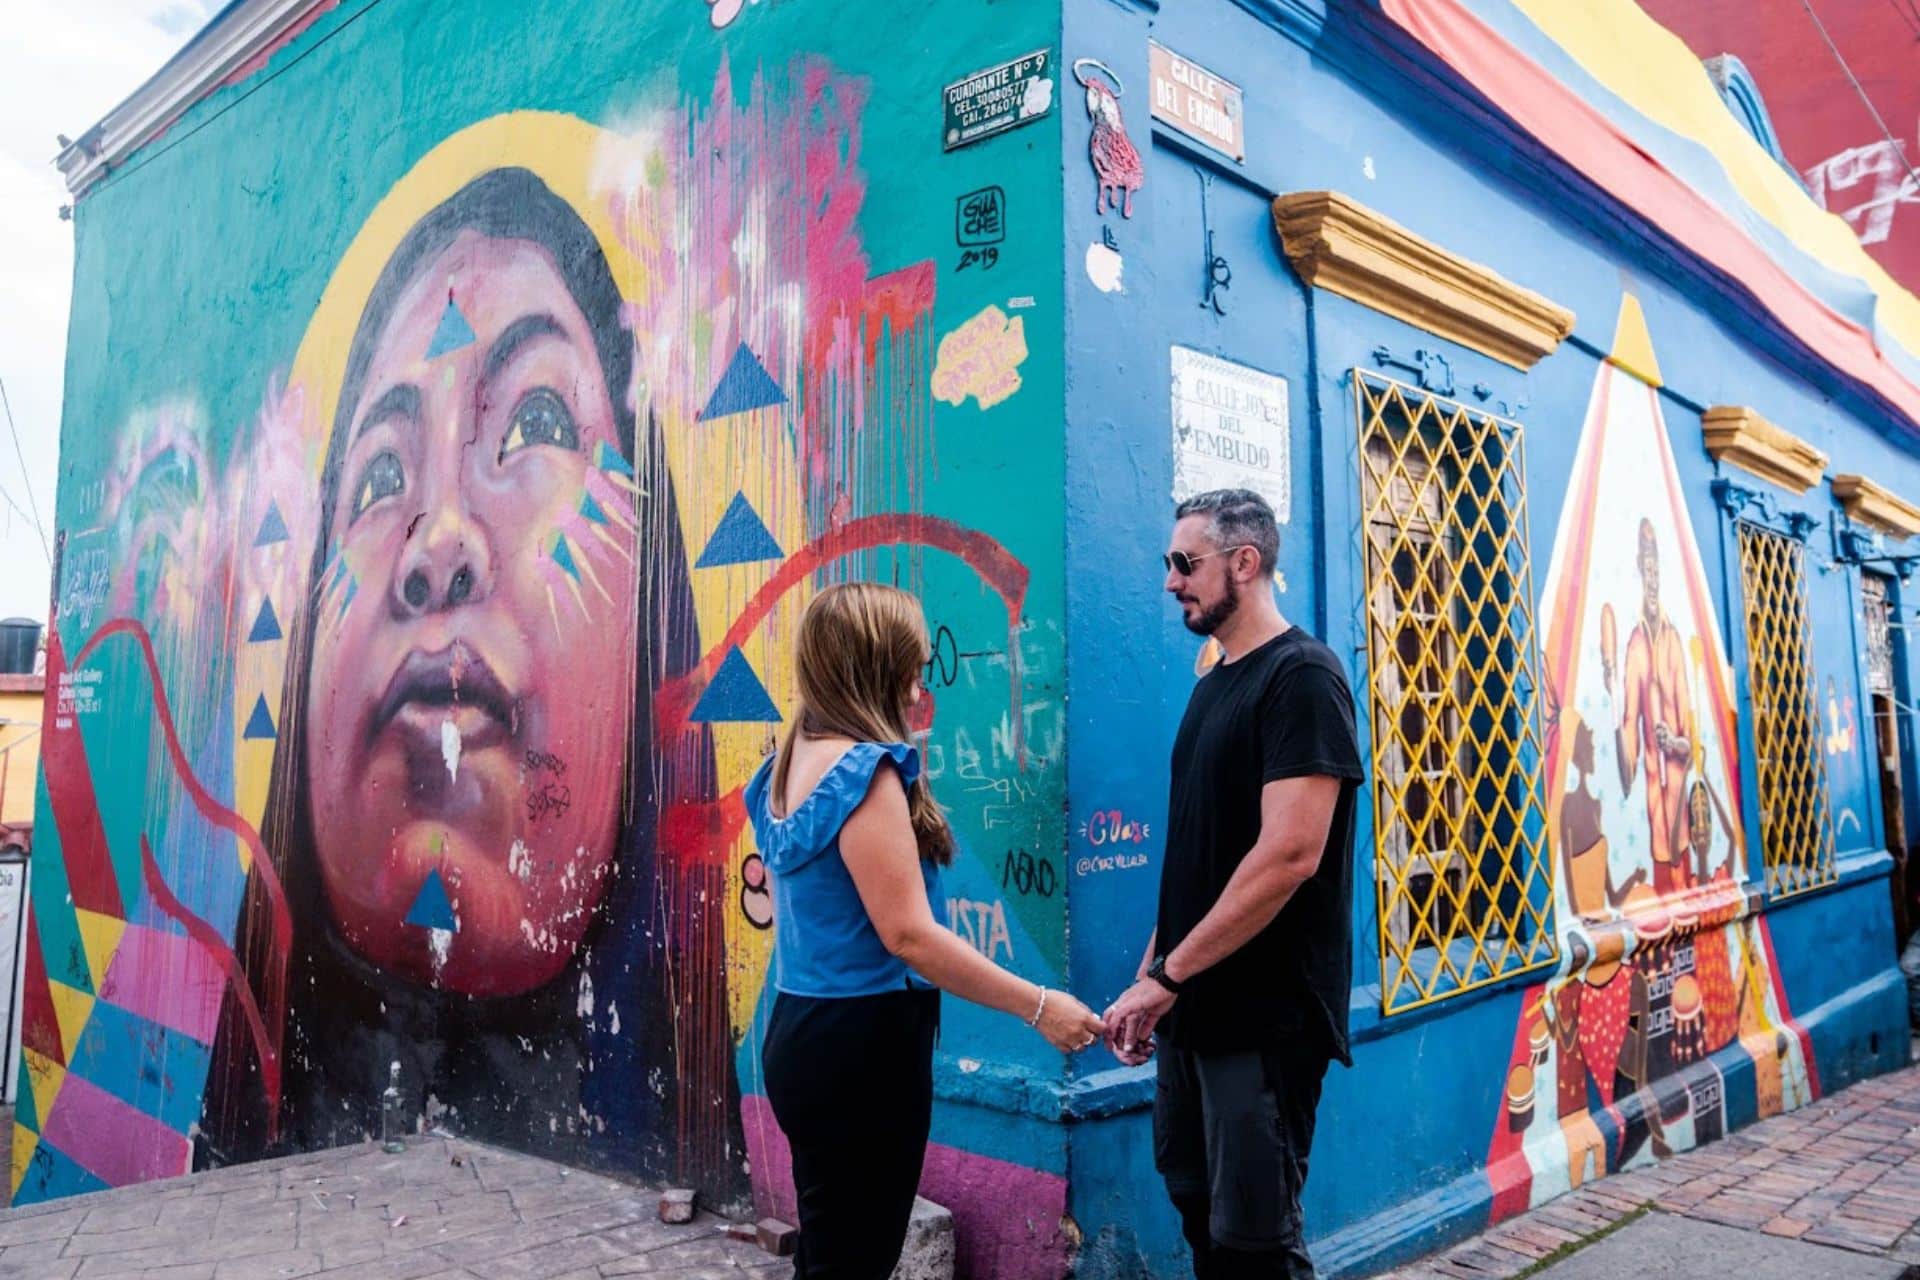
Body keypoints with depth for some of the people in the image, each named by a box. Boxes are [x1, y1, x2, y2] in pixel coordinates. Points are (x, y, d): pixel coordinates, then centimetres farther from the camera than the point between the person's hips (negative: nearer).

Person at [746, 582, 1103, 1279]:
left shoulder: (789, 765, 8)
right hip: (860, 1046, -9)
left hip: (804, 1033, 9)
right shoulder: (864, 770, -19)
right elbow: (908, 935, -22)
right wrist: (1037, 1006, -16)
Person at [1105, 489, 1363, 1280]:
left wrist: (1167, 975, -20)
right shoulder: (1214, 683, 12)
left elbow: (1289, 856, -23)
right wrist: (1152, 973, 11)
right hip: (1196, 1008, 8)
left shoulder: (1301, 677, -15)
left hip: (1264, 1015, -8)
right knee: (1197, 1208, 18)